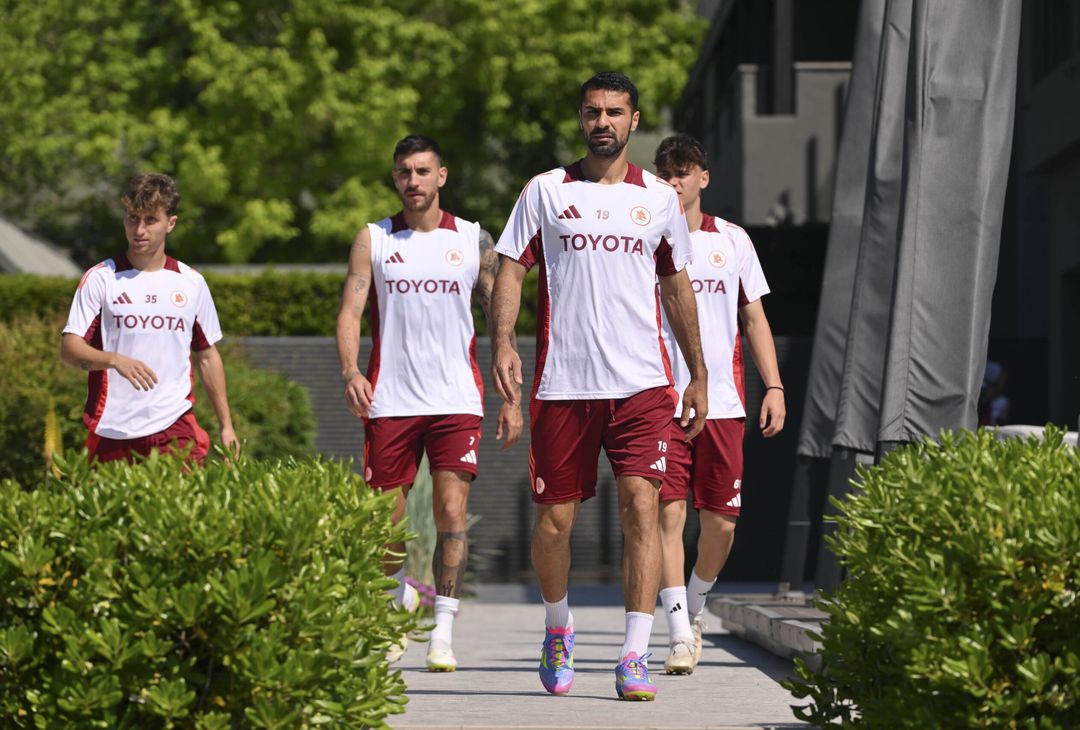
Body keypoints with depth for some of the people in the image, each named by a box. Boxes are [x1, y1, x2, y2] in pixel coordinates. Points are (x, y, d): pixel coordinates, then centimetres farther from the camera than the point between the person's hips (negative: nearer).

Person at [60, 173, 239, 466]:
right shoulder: (100, 279, 2)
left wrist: (226, 425, 14)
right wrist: (115, 360, -23)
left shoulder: (192, 282, 10)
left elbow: (207, 356, 17)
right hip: (111, 431, -1)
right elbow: (69, 348, -4)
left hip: (175, 430, 1)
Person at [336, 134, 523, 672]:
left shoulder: (473, 240, 7)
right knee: (385, 521, 5)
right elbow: (350, 310, -1)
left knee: (451, 513, -13)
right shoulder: (373, 240, 7)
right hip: (390, 401, 1)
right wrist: (350, 371, -19)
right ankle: (400, 604, 32)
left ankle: (443, 633, -11)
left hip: (456, 400, -1)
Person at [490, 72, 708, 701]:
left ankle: (636, 657, -16)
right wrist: (503, 344, -13)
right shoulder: (546, 191, 6)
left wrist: (699, 376, 18)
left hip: (642, 384, 0)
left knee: (641, 505, -14)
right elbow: (512, 271, 4)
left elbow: (678, 287, 18)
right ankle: (558, 627, 33)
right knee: (555, 518, 5)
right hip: (563, 384, 0)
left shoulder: (659, 197, 10)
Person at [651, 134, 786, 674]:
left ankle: (694, 607, 29)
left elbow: (754, 319, 14)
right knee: (668, 512, -12)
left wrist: (774, 387, 5)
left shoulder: (732, 240, 11)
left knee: (721, 520, 3)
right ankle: (679, 636, -13)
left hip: (722, 401, 2)